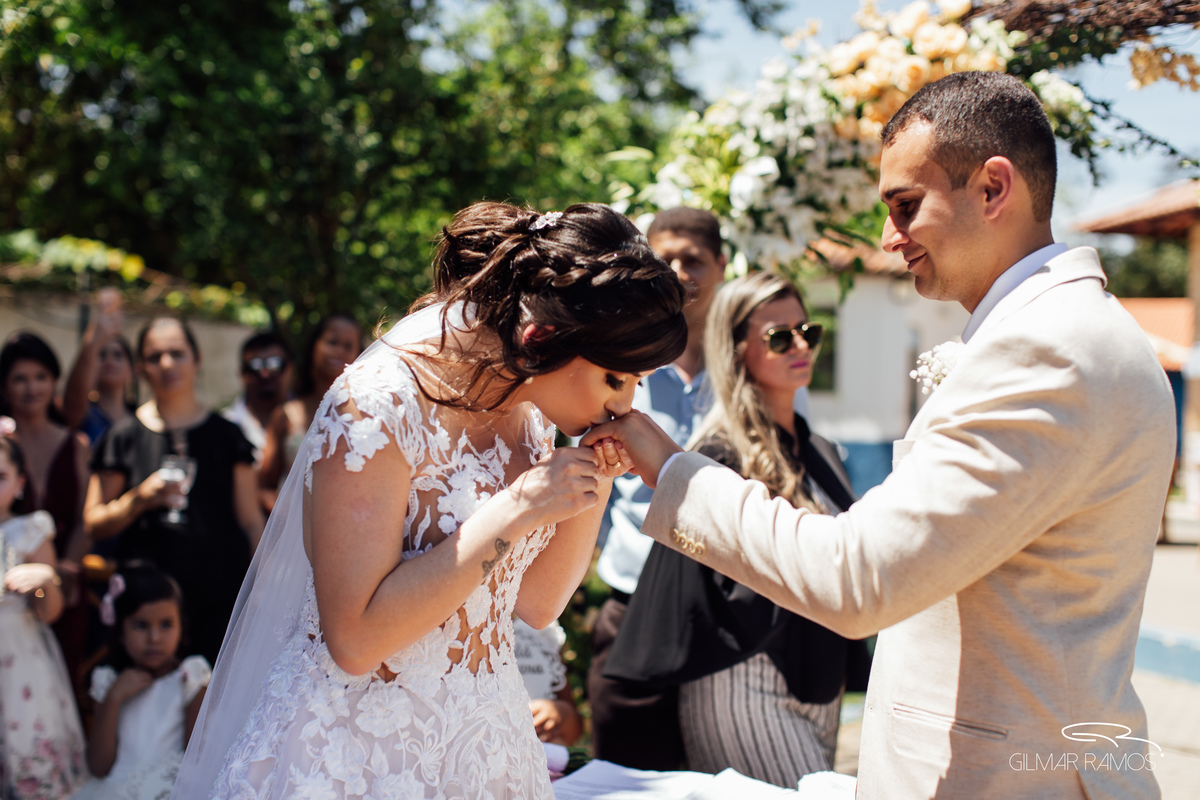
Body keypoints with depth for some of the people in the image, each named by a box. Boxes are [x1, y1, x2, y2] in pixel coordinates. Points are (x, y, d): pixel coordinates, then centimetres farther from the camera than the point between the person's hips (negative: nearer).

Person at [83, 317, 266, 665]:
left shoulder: (225, 434, 10)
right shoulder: (124, 437, 9)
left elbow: (251, 521, 10)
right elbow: (94, 523, 9)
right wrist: (140, 499, -8)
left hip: (222, 599, 0)